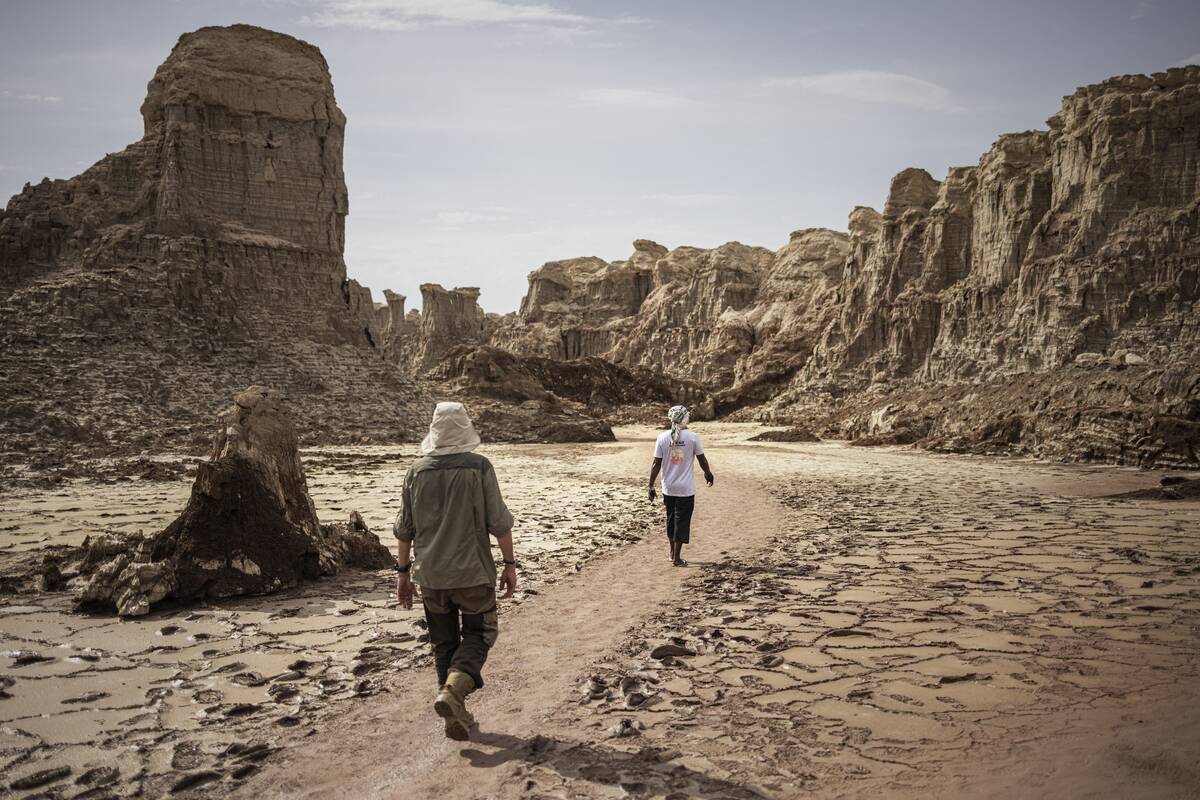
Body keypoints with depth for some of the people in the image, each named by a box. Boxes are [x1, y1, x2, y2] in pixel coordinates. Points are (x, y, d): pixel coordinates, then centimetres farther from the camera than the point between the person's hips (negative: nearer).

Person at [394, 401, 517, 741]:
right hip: (472, 572, -3)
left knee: (443, 642, 16)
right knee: (478, 634, 13)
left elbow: (405, 528, 4)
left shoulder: (417, 470, -1)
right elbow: (498, 522, -10)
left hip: (430, 575, 3)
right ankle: (452, 690, -11)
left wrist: (404, 571, 13)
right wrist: (510, 564, -1)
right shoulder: (479, 467, -11)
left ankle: (456, 715, 19)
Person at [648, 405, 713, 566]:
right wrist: (709, 474, 21)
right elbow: (702, 460, 2)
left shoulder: (662, 437, -6)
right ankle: (677, 558, 10)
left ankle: (672, 552, 30)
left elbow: (656, 464, -3)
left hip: (668, 488, 3)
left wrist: (651, 486, 4)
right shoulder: (692, 437, -10)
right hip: (686, 489, -2)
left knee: (671, 519, 19)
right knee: (682, 522, 6)